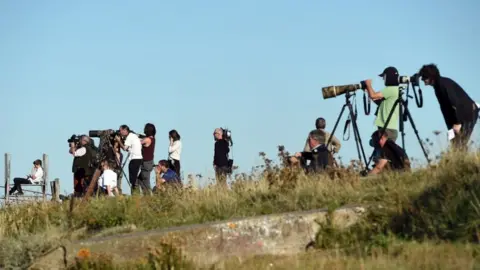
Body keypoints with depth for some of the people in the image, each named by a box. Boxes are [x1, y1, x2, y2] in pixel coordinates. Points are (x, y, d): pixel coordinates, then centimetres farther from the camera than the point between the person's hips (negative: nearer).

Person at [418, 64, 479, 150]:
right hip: (462, 115, 10)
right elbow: (446, 107, 14)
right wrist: (451, 125, 12)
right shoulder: (438, 85, 12)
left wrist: (457, 123, -24)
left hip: (468, 113, -10)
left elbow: (455, 103, -24)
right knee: (456, 144, 9)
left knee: (459, 145, -13)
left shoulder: (444, 84, -17)